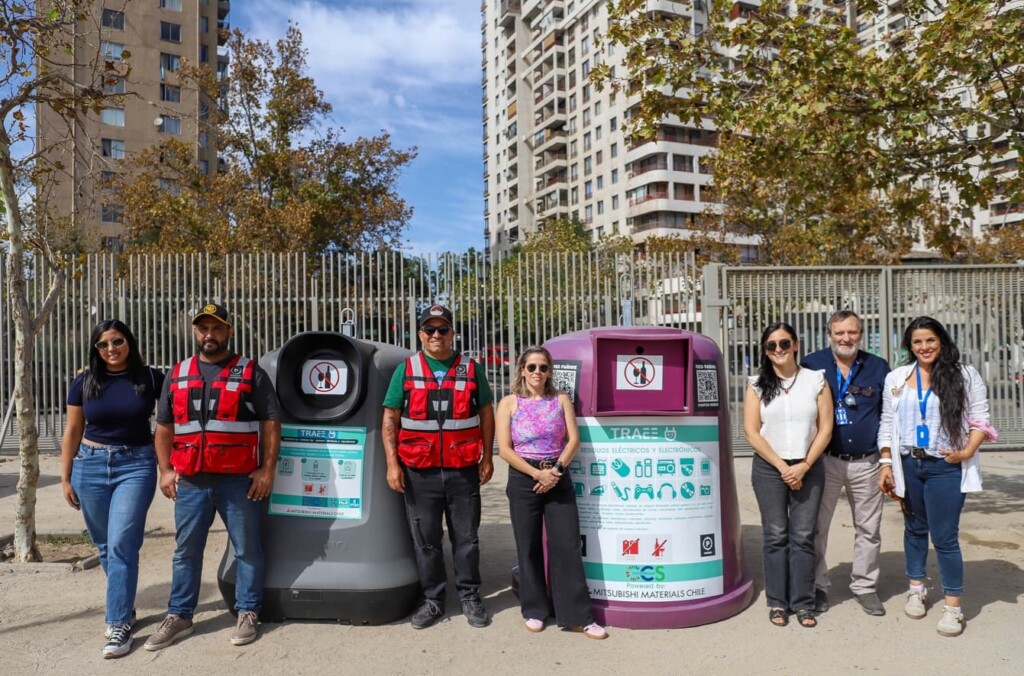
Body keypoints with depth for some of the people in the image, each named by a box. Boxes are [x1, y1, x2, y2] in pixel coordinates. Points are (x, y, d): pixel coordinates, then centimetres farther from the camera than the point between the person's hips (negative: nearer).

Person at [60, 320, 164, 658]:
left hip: (136, 465, -3)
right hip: (90, 465, 3)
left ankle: (119, 625, -4)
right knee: (106, 546, 12)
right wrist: (65, 478, 8)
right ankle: (124, 606, 32)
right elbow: (72, 432, 8)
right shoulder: (84, 382, 2)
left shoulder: (151, 378, -4)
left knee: (121, 544, -11)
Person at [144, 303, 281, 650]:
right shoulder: (177, 375, 13)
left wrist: (267, 469, -9)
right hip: (191, 482, 4)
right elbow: (164, 427, 16)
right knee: (185, 551, 12)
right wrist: (165, 470, 7)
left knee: (247, 549, 5)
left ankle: (248, 613, 18)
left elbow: (271, 423, -3)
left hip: (239, 480, -3)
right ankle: (178, 616, 25)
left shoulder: (251, 373, 0)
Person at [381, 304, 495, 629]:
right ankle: (432, 600, 23)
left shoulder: (471, 370, 6)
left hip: (463, 471, 0)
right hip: (420, 472, 0)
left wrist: (487, 457, 4)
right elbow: (390, 419, 3)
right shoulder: (405, 371, 4)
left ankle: (470, 597, 23)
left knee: (466, 537, 9)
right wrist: (392, 463, -4)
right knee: (425, 540, 9)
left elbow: (486, 414, 10)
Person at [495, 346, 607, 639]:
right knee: (529, 547, 6)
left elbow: (573, 439, 0)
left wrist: (556, 470, -13)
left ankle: (577, 615, 6)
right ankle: (534, 610, 21)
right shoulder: (509, 403, 0)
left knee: (567, 545, -1)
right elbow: (504, 449, -7)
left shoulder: (561, 399, 6)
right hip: (524, 480, -1)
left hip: (558, 478, 1)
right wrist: (537, 473, -14)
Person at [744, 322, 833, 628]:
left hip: (808, 468, 0)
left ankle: (803, 603, 14)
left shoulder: (816, 380, 3)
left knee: (803, 537, 3)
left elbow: (825, 428, 0)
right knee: (776, 536, 4)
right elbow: (751, 432, -3)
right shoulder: (757, 384, 1)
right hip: (769, 468, 0)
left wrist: (803, 466, -8)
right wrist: (782, 466, -9)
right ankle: (777, 603, 14)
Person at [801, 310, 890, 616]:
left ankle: (865, 585, 26)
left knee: (869, 528, 10)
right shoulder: (811, 365, -3)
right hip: (824, 461, -2)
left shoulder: (879, 368, 4)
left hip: (866, 462, 2)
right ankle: (817, 586, 18)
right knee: (816, 526, 4)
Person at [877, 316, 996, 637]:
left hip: (945, 468, -3)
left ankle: (953, 606, 10)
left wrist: (967, 452, -17)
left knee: (945, 536, -2)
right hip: (907, 465, 3)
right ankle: (916, 589, 32)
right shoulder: (896, 378, 5)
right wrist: (886, 464, 3)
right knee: (915, 529, 16)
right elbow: (887, 423, 7)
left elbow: (979, 419, -2)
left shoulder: (965, 375, -3)